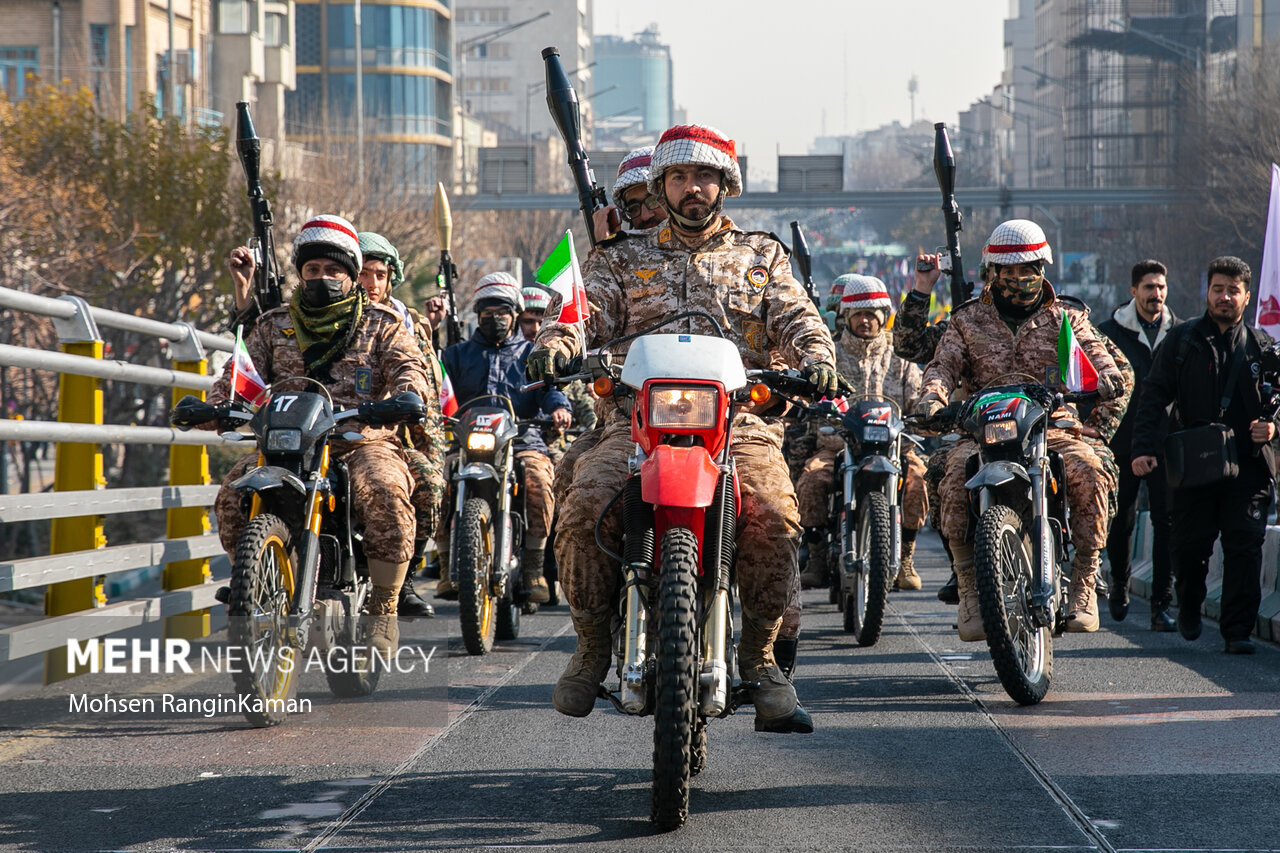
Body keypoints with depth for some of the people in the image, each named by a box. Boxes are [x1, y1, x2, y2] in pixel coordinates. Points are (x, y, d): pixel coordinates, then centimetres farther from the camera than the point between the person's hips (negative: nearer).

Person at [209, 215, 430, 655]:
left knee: (386, 495, -34)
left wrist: (407, 397, -26)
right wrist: (215, 406, -12)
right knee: (232, 496, -24)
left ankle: (383, 609, -21)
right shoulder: (273, 326, 19)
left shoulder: (381, 323, 12)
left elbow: (408, 366, -2)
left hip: (362, 441, -2)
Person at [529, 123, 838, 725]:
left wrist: (815, 355, -14)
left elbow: (796, 317, 9)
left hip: (739, 414, 0)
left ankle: (758, 654, -10)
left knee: (774, 517, -29)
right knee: (584, 512, -26)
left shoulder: (761, 256, 22)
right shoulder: (623, 258, 22)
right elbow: (587, 308, 7)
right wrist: (556, 343, -17)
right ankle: (592, 647, -5)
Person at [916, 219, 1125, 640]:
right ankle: (969, 589, -21)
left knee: (1087, 472, -32)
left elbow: (1094, 354, 4)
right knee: (956, 479, -32)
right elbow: (944, 364, 6)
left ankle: (1084, 583, -22)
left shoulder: (1065, 317, 16)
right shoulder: (969, 319, 17)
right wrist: (933, 396, -18)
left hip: (1053, 424, 0)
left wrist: (1106, 377, -22)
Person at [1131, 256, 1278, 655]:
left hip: (1248, 466, 1)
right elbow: (1153, 397, 2)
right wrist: (1145, 449, -10)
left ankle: (1238, 630, -1)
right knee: (1189, 544, 2)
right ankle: (1189, 607, 30)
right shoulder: (1182, 341, 6)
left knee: (1245, 546, -7)